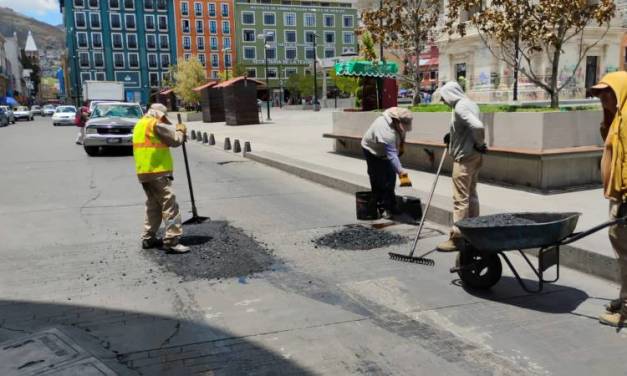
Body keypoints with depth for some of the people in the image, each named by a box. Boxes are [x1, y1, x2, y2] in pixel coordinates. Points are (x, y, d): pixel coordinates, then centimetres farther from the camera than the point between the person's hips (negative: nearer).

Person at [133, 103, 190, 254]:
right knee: (169, 204, -10)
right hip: (157, 171, -10)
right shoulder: (155, 124, -9)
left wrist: (175, 130, 12)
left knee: (153, 205, 18)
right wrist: (181, 130, 10)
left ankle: (148, 238, 22)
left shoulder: (140, 124, 21)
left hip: (143, 172, 10)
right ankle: (172, 240, -14)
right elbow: (175, 140, -10)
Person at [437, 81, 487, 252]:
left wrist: (479, 144, -16)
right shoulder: (468, 103, 13)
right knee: (471, 194, 16)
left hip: (464, 158, -10)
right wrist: (451, 135, 11)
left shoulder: (460, 107, -18)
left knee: (460, 198, -6)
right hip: (472, 156, 10)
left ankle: (457, 237, -2)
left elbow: (477, 126, -31)